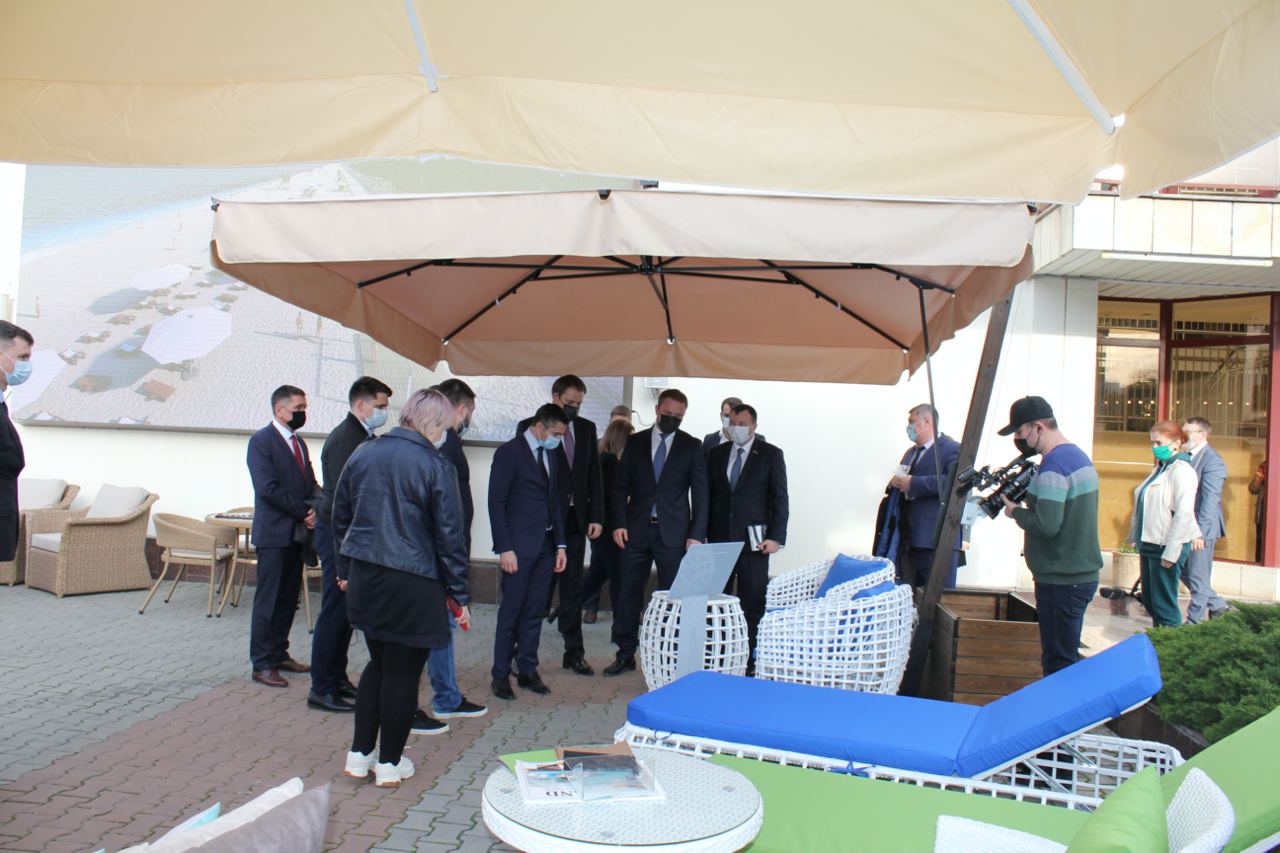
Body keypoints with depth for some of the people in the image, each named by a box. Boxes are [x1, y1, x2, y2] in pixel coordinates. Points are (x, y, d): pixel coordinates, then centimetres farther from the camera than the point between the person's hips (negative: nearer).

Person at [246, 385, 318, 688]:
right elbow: (268, 489, -17)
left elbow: (310, 483, 16)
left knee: (288, 599, 12)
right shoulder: (261, 441, -9)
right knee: (268, 601, -2)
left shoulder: (299, 443, 16)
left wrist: (312, 510, -5)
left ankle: (279, 654, 21)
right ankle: (262, 664, 5)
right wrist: (304, 511, -14)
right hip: (274, 533, -7)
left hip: (297, 533, 8)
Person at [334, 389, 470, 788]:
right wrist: (460, 595, -2)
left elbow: (340, 517, 13)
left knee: (378, 662, 20)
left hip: (364, 576, 6)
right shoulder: (436, 466, -12)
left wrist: (345, 569, 24)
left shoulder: (362, 454, 5)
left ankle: (359, 754, 25)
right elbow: (449, 537, -9)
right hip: (412, 583, -6)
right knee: (403, 671, 7)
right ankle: (390, 763, 18)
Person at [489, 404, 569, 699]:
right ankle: (500, 675, 12)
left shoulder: (551, 456, 13)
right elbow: (497, 502, -11)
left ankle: (527, 670, 20)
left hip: (545, 546, 6)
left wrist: (560, 544, 10)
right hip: (519, 546, -6)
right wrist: (504, 548, -15)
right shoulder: (509, 452, -8)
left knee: (535, 612, 10)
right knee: (511, 612, 0)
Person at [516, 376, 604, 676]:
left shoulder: (587, 429, 11)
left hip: (576, 521, 4)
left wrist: (596, 516, 4)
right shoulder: (530, 427, -4)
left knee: (572, 591, 10)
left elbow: (595, 475, 12)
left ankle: (574, 654, 18)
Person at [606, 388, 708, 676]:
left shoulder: (691, 446, 3)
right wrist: (618, 523, -4)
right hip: (637, 529, 2)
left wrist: (697, 534, -7)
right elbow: (621, 486, 7)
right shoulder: (635, 442, 7)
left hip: (673, 532, -2)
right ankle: (626, 654, 16)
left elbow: (700, 493, 1)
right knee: (628, 593, 5)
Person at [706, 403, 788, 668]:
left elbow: (780, 498, -1)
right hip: (719, 538, 3)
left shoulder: (771, 455, 2)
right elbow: (709, 496, 13)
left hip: (754, 540, -3)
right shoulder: (717, 454, 11)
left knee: (753, 603, -1)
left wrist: (776, 537, -9)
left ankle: (750, 660, 6)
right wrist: (704, 534, 7)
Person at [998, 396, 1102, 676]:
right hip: (1083, 574, 10)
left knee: (1057, 664, -3)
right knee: (1068, 656, 18)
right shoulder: (1078, 455, 13)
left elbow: (1046, 525, -26)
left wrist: (1016, 511, -10)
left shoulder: (1053, 467, -19)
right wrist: (1029, 494, 6)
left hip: (1060, 581, -10)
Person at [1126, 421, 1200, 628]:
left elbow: (1184, 514, -20)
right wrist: (1136, 538, 15)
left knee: (1163, 603, -1)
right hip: (1150, 544, 9)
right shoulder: (1160, 468, 14)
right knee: (1149, 600, 15)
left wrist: (1171, 552, -20)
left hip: (1167, 547, -9)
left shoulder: (1182, 470, -14)